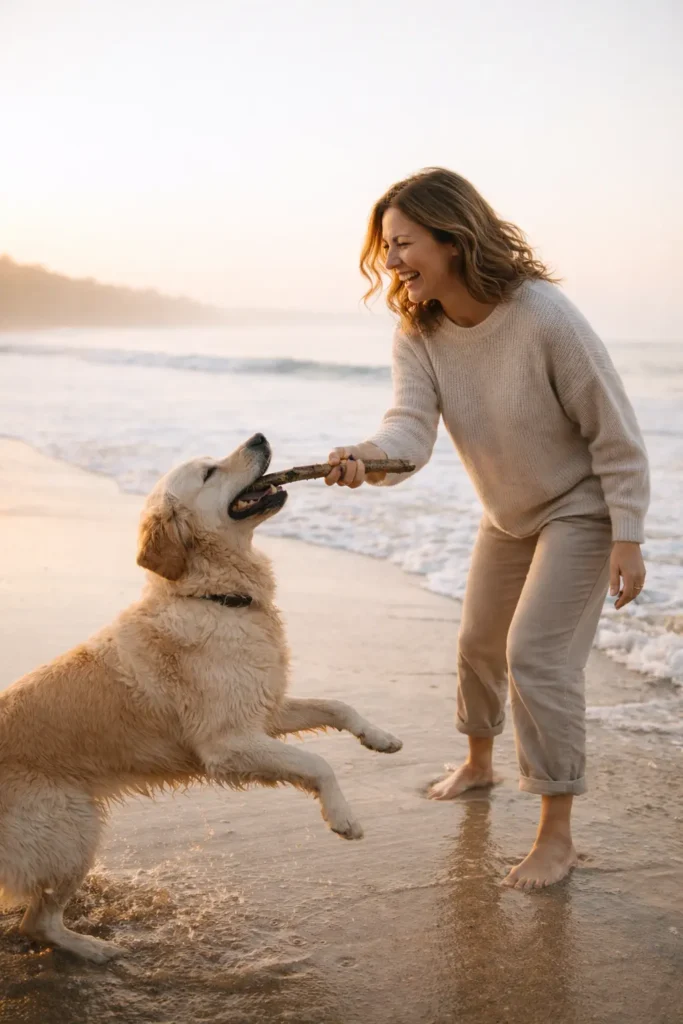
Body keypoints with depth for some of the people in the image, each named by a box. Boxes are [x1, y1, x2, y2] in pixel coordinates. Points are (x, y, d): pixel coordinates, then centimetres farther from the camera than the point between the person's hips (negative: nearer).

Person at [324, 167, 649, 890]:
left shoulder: (543, 316, -31)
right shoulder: (417, 331, -13)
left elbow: (613, 429, -23)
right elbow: (412, 424, -27)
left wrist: (627, 538, -22)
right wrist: (365, 458, -49)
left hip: (580, 508, -7)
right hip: (507, 513, 7)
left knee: (536, 653, -15)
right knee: (479, 641, 19)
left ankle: (557, 834, -1)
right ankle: (478, 762, 47)